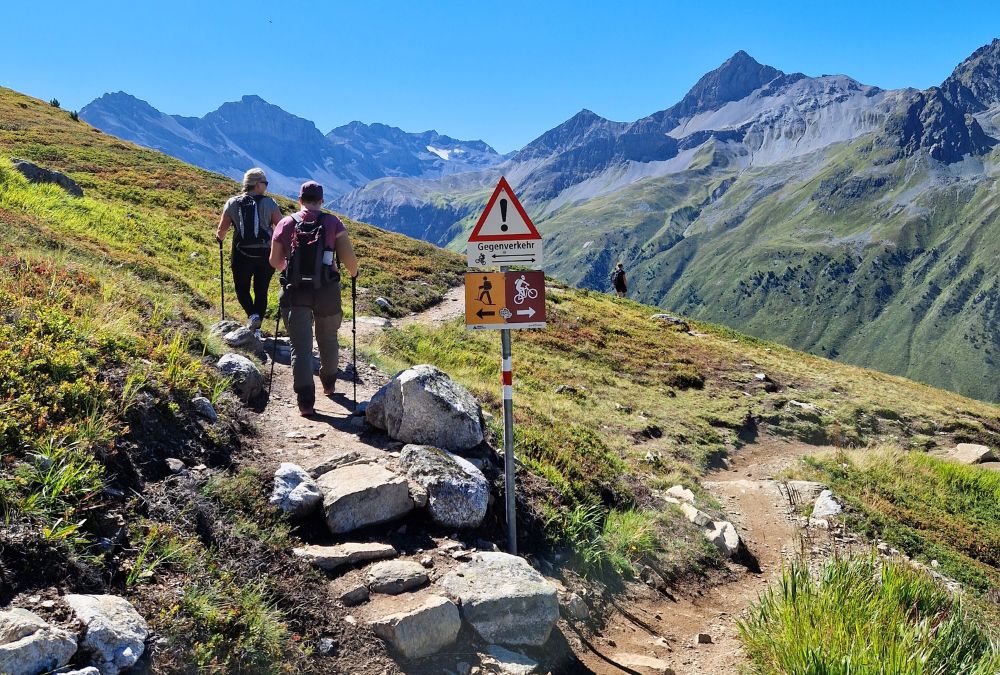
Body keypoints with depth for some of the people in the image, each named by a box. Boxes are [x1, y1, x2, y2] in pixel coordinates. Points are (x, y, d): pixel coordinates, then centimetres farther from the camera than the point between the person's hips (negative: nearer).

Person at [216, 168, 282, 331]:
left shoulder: (232, 203, 1)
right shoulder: (269, 203, -4)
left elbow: (221, 230, 1)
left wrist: (220, 238, 23)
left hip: (242, 255, 1)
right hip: (266, 254, 0)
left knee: (242, 289, 17)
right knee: (261, 291, 13)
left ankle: (252, 315, -9)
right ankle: (256, 329, 14)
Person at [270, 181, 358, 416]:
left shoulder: (285, 224, 2)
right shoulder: (333, 223, -2)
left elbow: (275, 261, 9)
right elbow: (349, 259, -9)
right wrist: (354, 273, 13)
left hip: (295, 292, 0)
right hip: (327, 291, 0)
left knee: (300, 346, 2)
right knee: (328, 340, 21)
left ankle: (305, 401, -7)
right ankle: (329, 384, 40)